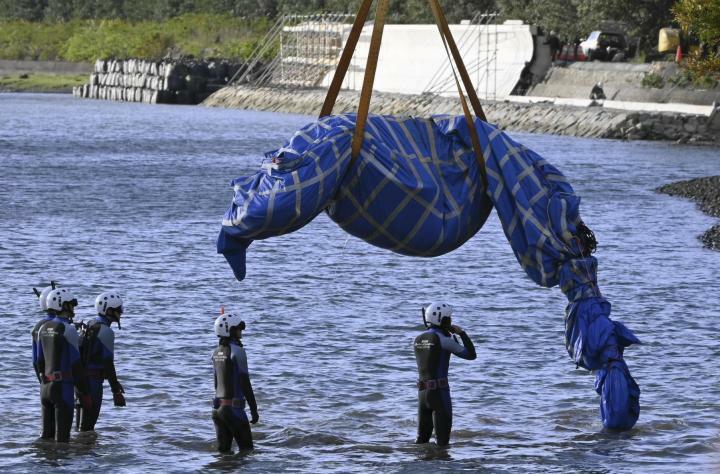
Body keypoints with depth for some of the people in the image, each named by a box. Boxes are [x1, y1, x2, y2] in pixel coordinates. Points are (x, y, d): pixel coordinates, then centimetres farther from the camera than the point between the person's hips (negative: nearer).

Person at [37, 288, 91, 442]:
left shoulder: (43, 329, 9)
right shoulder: (68, 329, -12)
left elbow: (40, 361, 13)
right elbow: (75, 364, -13)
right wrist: (84, 393, -8)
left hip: (46, 387, 7)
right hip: (63, 387, -7)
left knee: (46, 435, 12)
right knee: (61, 436, -5)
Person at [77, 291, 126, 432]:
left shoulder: (90, 326, 13)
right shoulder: (105, 331, -16)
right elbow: (108, 362, -19)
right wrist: (116, 390, -16)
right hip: (93, 381, -9)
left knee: (84, 419, 18)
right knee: (88, 423, -4)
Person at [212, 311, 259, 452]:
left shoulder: (217, 352, 9)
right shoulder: (238, 351, -14)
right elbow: (245, 383, -15)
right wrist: (254, 410, -10)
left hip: (218, 407, 7)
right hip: (234, 408, -7)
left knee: (223, 450, 8)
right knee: (246, 450, 3)